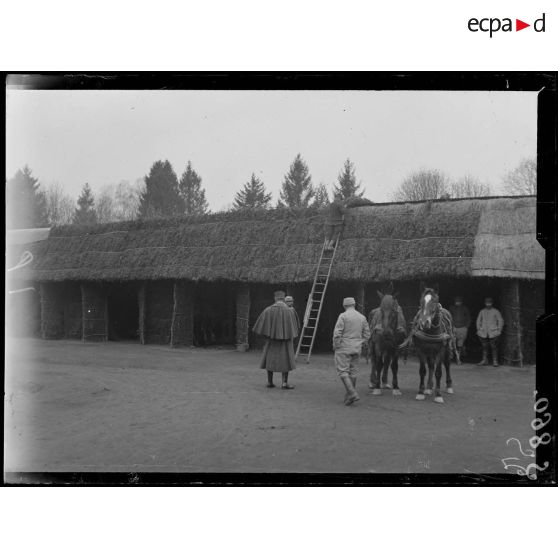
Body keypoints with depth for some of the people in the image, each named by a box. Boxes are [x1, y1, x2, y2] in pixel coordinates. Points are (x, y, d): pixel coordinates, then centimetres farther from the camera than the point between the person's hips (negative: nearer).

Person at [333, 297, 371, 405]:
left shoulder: (343, 316, -10)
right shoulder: (362, 317, 7)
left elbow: (337, 333, -15)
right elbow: (367, 334, 10)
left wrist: (335, 345, -2)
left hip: (344, 347, -6)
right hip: (356, 349, 6)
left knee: (343, 371, -3)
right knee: (353, 371, 12)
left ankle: (352, 393, -17)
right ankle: (349, 396, 17)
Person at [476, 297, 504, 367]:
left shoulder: (496, 311, -1)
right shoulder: (482, 311, 7)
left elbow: (501, 321, 4)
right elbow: (478, 321, 17)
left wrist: (499, 331, -1)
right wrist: (478, 330, 10)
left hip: (493, 333, -3)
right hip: (483, 333, 3)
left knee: (494, 347, -4)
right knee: (484, 347, 4)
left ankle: (495, 361, 3)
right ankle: (484, 361, 10)